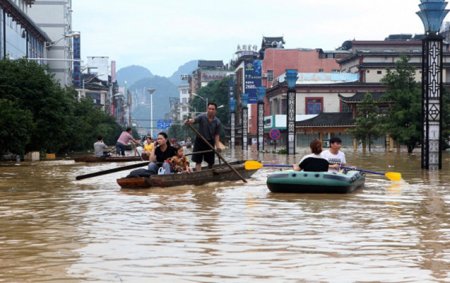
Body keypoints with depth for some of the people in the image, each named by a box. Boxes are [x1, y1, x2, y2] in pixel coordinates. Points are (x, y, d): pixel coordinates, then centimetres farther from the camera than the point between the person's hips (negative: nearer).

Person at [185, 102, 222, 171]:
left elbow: (217, 135, -2)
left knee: (210, 162, 8)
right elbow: (194, 120, -30)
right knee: (198, 161, -3)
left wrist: (217, 146, -13)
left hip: (210, 142, 2)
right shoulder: (202, 117, -11)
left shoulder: (217, 122, -6)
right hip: (200, 140, -1)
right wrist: (189, 121, -54)